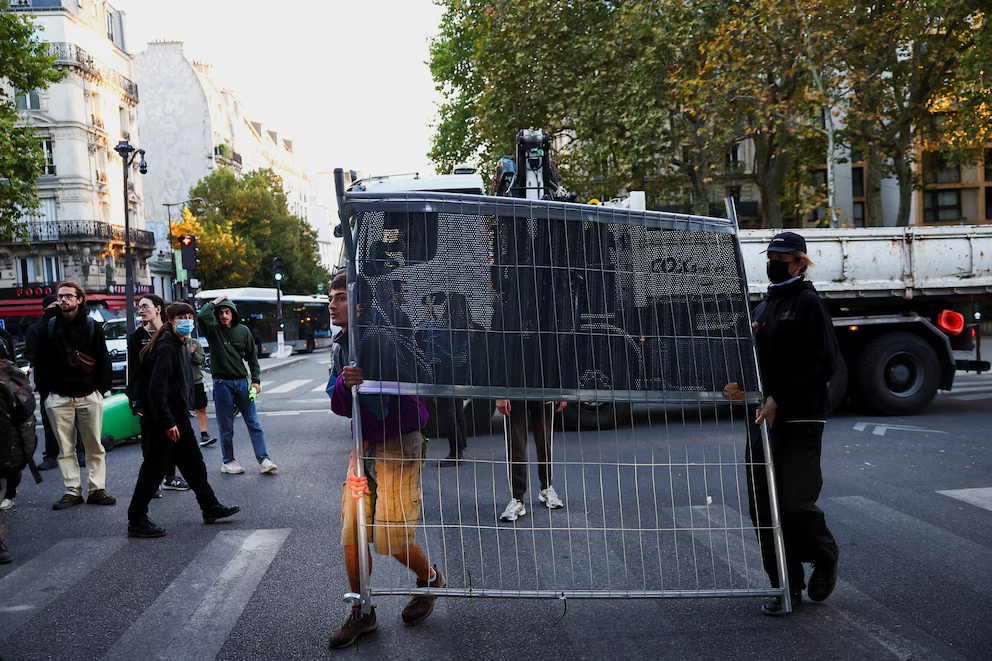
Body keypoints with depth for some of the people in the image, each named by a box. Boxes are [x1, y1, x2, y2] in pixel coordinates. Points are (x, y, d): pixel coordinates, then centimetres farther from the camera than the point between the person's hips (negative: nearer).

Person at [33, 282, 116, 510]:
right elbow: (41, 362, 7)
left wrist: (102, 388, -3)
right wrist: (44, 388, 0)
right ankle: (72, 491, 11)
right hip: (59, 398, 1)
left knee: (95, 446, 3)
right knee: (65, 448, 5)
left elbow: (103, 360, 3)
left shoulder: (93, 326, 4)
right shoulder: (49, 327, 6)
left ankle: (97, 489, 9)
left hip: (89, 396, -1)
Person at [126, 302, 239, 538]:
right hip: (163, 421, -10)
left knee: (194, 464, 16)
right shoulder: (166, 347, -17)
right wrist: (167, 423, -25)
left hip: (178, 418, 10)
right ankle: (136, 520, 7)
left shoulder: (180, 346, 14)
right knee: (155, 468, -3)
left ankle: (211, 508, 27)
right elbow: (157, 388, -24)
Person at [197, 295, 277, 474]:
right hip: (222, 384, -2)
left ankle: (263, 460, 2)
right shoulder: (213, 330, -1)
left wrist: (255, 381, 4)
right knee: (226, 426, 5)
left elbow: (252, 357, 9)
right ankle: (228, 461, 17)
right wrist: (215, 302, -9)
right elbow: (201, 317, -22)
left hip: (242, 382, 2)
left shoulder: (243, 331, 5)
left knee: (253, 423, 1)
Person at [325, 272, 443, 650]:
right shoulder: (340, 348, 8)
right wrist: (343, 383, -19)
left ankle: (430, 579, 25)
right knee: (352, 534, 5)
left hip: (400, 444, -7)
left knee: (391, 538, -6)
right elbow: (339, 406, 3)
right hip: (365, 447, 7)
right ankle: (361, 614, 22)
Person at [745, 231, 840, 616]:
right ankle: (786, 587, 16)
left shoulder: (808, 302, -6)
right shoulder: (763, 307, 17)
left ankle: (825, 557, 23)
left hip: (800, 422, -7)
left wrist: (780, 400, -17)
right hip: (764, 421, 7)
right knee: (763, 508, 5)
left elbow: (823, 365, -12)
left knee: (795, 505, -8)